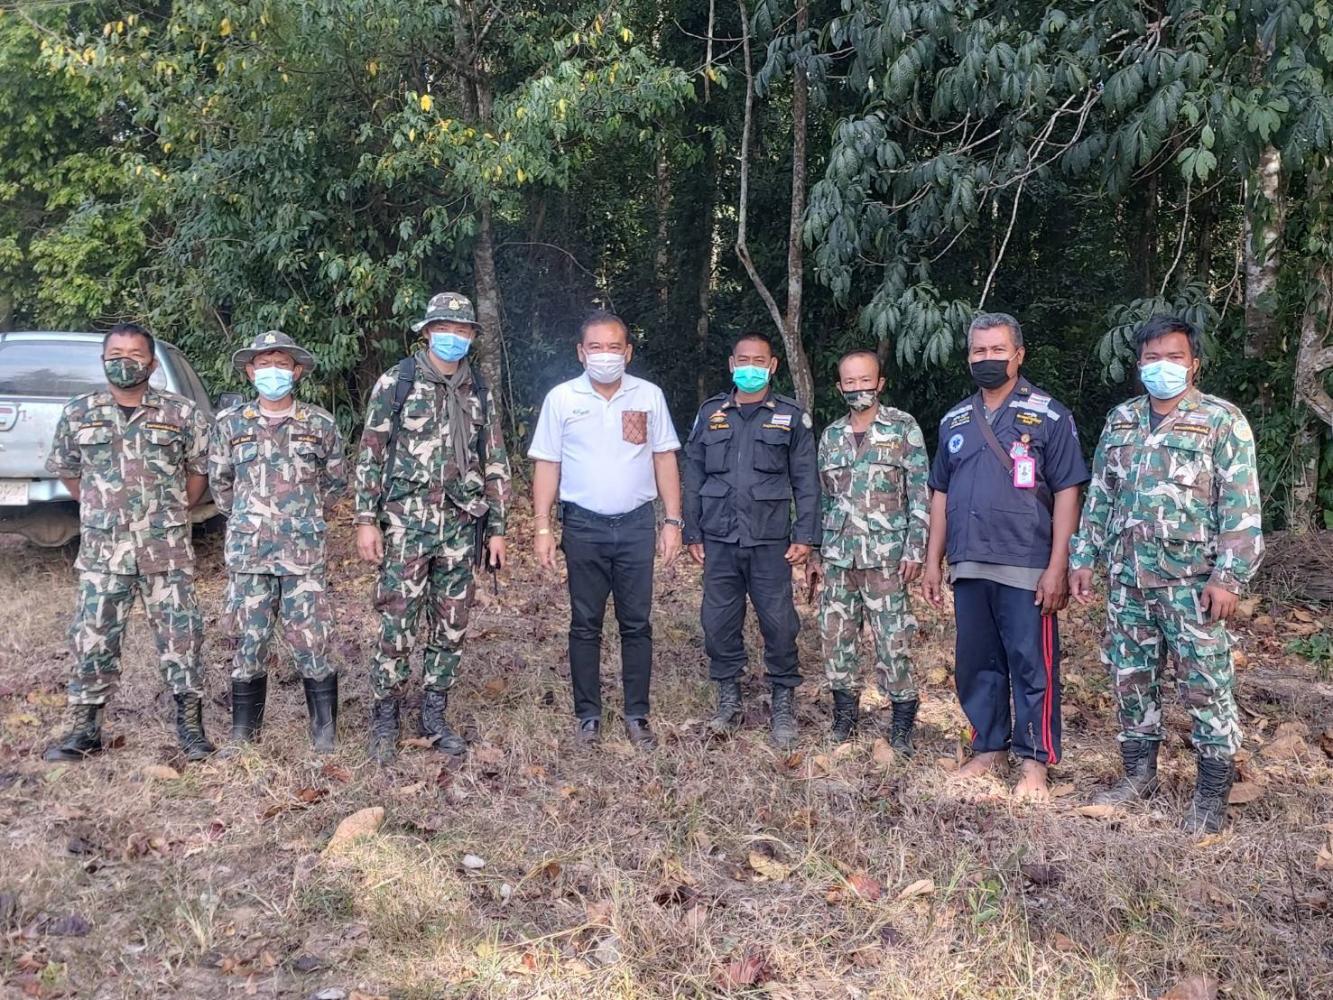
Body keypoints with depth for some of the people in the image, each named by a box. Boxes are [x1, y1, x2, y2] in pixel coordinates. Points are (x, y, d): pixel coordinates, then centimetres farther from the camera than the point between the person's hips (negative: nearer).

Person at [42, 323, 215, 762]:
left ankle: (191, 724, 14)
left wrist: (172, 515, 9)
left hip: (167, 552, -1)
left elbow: (199, 469, 10)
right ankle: (85, 729, 19)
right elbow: (67, 471, 16)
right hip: (101, 552, 2)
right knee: (92, 640, 6)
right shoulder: (77, 413, 3)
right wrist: (101, 510, 12)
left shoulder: (181, 413, -1)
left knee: (180, 637, 2)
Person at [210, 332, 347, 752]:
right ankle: (242, 733, 20)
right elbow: (219, 482, 19)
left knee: (311, 642, -2)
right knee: (246, 642, 7)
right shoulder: (230, 423, 6)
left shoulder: (320, 424, 3)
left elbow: (335, 481, 15)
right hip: (246, 553, 2)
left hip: (304, 552, -1)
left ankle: (326, 734, 9)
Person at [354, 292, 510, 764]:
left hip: (461, 528, 4)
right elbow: (370, 454, -1)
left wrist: (496, 528, 8)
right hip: (406, 523, -4)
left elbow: (495, 463, 12)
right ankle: (385, 720, 13)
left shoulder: (479, 392, 10)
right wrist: (366, 520, -7)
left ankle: (434, 717, 22)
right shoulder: (396, 382, -1)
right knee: (396, 626, -3)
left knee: (450, 629, 9)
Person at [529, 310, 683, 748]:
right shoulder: (561, 398, 0)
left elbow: (664, 459, 6)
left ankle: (637, 714, 16)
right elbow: (547, 464, 2)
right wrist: (543, 529, -3)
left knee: (636, 623, 6)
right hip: (584, 526, -1)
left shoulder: (649, 395, 3)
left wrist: (673, 521, 1)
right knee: (585, 625, 7)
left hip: (637, 523, 1)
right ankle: (587, 714, 18)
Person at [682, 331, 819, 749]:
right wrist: (692, 533, 7)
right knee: (719, 622, 6)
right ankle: (729, 700, 20)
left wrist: (805, 536, -3)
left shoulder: (791, 416, 5)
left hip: (770, 541, -2)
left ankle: (784, 702, 15)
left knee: (779, 623, 0)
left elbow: (806, 481, 3)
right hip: (719, 540, 2)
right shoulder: (710, 413, 10)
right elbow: (694, 476, 11)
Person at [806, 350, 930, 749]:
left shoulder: (904, 428, -1)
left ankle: (902, 717, 12)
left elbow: (921, 494, -3)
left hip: (886, 555, -4)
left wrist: (915, 549, -10)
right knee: (835, 634, 7)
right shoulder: (831, 436, 11)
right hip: (837, 555, 4)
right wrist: (814, 553, 12)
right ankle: (845, 709, 23)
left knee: (893, 640, -2)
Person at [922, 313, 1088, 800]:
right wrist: (933, 562, 12)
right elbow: (941, 494, 17)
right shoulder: (954, 421, 13)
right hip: (968, 567, 5)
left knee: (1032, 667, 1)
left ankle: (1034, 760, 13)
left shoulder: (1048, 416, -1)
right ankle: (988, 747, 27)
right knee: (975, 663, 12)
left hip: (1026, 569, -5)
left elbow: (1066, 493, -6)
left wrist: (1057, 567, -12)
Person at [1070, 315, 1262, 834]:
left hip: (1192, 581, -5)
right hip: (1128, 579, 5)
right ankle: (1139, 772, 27)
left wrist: (1228, 576, -15)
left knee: (1206, 685, 0)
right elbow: (1099, 496, 15)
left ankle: (1213, 791, 13)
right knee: (1130, 678, 12)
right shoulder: (1120, 421, 11)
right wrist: (1083, 558, 10)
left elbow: (1241, 507, -9)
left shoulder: (1222, 421, -4)